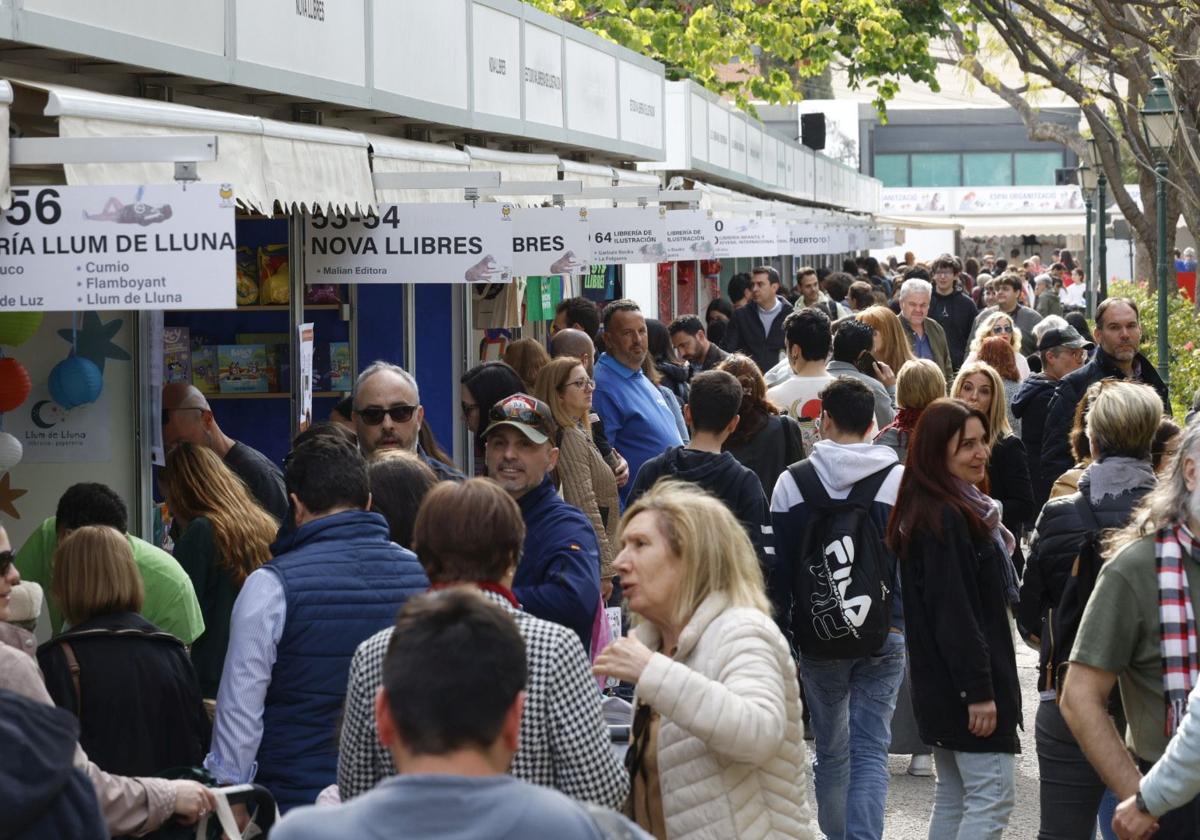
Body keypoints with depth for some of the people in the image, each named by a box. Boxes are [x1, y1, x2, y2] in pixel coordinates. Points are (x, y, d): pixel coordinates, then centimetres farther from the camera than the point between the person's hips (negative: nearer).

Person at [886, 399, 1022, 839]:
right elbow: (953, 613, -22)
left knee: (953, 796, 14)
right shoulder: (947, 518, -17)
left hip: (942, 684, 11)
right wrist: (979, 690, -22)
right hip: (964, 680, -11)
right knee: (993, 795, -10)